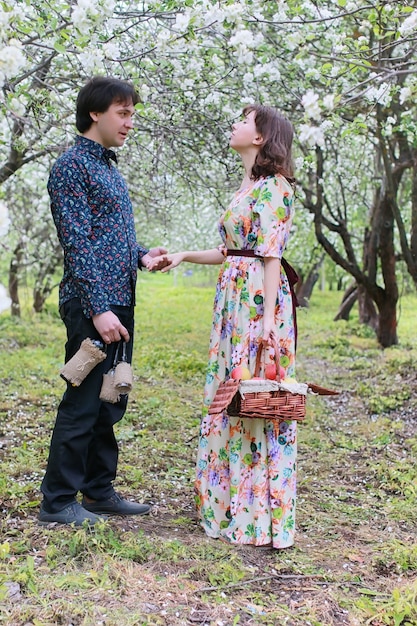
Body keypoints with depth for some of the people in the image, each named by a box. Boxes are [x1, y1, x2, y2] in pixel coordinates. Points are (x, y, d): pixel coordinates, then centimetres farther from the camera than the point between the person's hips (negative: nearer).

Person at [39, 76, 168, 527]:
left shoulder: (110, 168, 19)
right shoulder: (72, 165, -9)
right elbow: (78, 244, -17)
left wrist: (142, 255, 4)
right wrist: (99, 308, -21)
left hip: (120, 301, 9)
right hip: (92, 304, -9)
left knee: (110, 404, 14)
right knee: (83, 403, -2)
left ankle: (100, 490, 26)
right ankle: (58, 501, 11)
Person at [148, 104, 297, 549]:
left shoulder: (273, 186, -8)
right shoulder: (246, 186, 18)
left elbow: (271, 255, -16)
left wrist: (268, 317, -20)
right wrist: (185, 256, 18)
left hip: (259, 299, -9)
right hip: (233, 299, 9)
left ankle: (259, 514, 8)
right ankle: (229, 500, 24)